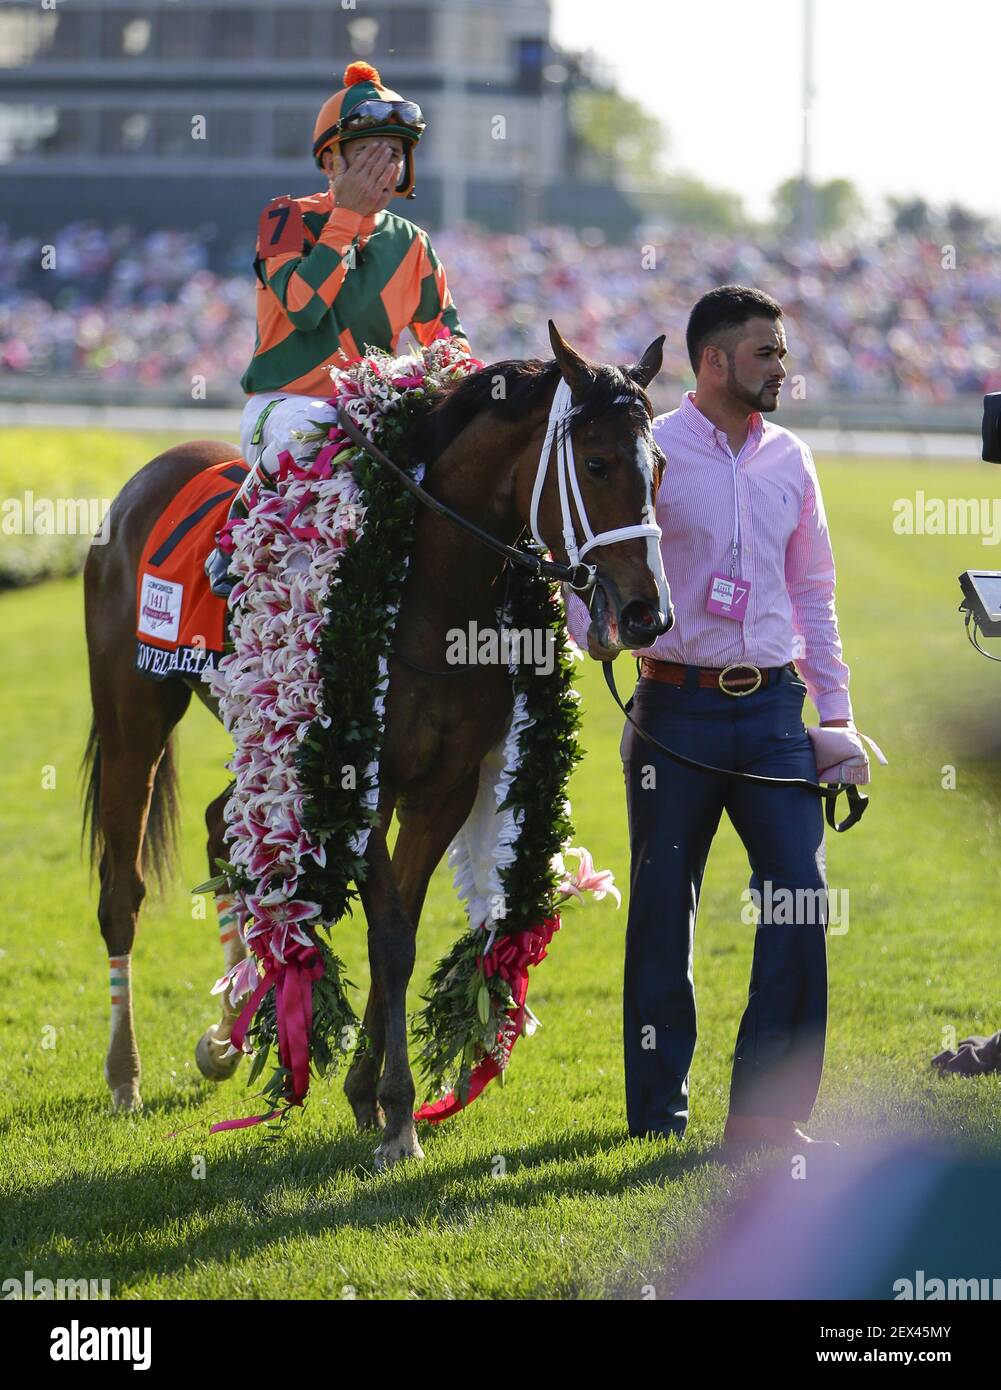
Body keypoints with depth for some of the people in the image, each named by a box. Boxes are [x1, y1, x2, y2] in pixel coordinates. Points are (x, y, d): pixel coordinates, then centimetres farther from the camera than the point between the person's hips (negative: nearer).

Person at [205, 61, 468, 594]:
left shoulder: (409, 244, 11)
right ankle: (237, 526, -16)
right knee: (309, 426, -40)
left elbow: (444, 332, 18)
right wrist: (347, 217, -14)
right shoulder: (288, 219, -2)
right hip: (281, 402, -5)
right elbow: (303, 307, -19)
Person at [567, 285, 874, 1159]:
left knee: (801, 893, -7)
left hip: (772, 706, 4)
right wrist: (596, 630, -24)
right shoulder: (650, 454, -3)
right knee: (663, 903, 3)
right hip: (679, 704, -4)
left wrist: (837, 717, 13)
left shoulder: (790, 462, 11)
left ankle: (768, 1111, -3)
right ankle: (657, 1108, 15)